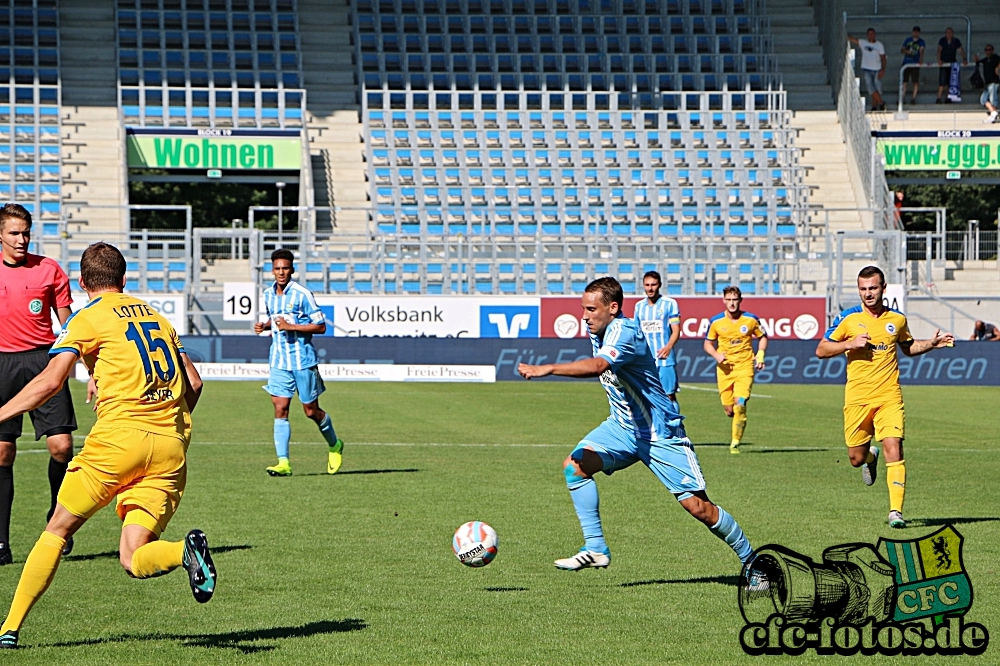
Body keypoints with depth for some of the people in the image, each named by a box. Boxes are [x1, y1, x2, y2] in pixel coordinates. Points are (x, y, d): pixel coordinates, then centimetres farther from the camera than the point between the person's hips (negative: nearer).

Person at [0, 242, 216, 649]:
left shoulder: (88, 318, 5)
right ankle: (185, 551, -30)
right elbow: (193, 382, 19)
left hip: (119, 436, -4)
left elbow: (52, 380, -7)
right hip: (171, 446, 4)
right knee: (133, 559, 1)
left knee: (57, 531, 9)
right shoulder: (156, 317, 23)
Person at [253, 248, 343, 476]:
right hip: (279, 361, 5)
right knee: (280, 409, -6)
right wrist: (265, 325, 5)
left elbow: (321, 327, -11)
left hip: (303, 361, -5)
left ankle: (334, 446, 31)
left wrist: (290, 327, -20)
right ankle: (283, 463, -7)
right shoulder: (268, 294, 7)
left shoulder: (302, 294, -11)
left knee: (311, 411, 5)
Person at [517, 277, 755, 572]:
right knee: (575, 464, -17)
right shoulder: (597, 330, 1)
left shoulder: (624, 331, -25)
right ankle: (595, 548, -13)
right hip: (622, 426, 8)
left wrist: (547, 369, -51)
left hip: (660, 431, -8)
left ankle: (750, 559, 13)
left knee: (697, 506, -7)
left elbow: (597, 366, -45)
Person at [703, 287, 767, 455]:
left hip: (745, 366, -2)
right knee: (729, 410, 1)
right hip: (725, 369, 2)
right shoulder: (716, 322, 0)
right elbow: (708, 344, 11)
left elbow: (762, 337, 16)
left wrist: (760, 354, -1)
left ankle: (735, 443, -9)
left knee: (740, 404, -19)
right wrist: (716, 355, -10)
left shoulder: (751, 320, -1)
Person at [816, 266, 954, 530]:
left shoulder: (897, 319, 7)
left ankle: (896, 511, -14)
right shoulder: (847, 318, -1)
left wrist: (932, 344, 8)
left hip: (889, 396, 0)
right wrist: (850, 344, -13)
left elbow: (908, 346, 26)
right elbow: (821, 350, 1)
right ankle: (871, 457, 44)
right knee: (856, 458, 6)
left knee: (894, 449, -15)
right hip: (857, 397, 0)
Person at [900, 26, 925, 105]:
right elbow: (902, 50, 13)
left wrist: (921, 59, -34)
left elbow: (921, 50, -16)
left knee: (915, 81, -5)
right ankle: (902, 97, 8)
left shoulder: (921, 42, 1)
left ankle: (914, 97, -1)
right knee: (904, 81, 2)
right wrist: (906, 51, -11)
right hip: (906, 62, 3)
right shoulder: (908, 40, 11)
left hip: (915, 63, -3)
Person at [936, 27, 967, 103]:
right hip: (943, 63, -2)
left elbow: (961, 50, -2)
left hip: (953, 63, 2)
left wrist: (964, 59, -18)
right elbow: (939, 50, -9)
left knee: (951, 82, 3)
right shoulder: (942, 40, -2)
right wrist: (939, 60, -25)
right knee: (942, 81, -12)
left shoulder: (956, 41, 0)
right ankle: (939, 98, -14)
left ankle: (948, 98, 11)